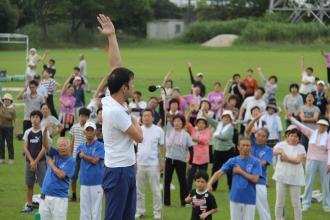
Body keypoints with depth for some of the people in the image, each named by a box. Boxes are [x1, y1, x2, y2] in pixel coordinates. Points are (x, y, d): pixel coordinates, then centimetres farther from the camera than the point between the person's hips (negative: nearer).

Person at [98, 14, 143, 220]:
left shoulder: (117, 101, 5)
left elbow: (116, 65, 9)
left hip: (128, 168, 10)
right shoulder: (115, 111, -21)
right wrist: (135, 121, 5)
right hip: (118, 172, -10)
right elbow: (139, 136, -16)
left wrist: (112, 36, 6)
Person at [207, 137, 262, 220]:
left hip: (249, 200, -2)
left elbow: (255, 179, -12)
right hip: (235, 198, 2)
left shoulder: (255, 162, -2)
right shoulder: (233, 161, 3)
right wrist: (210, 183, -21)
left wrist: (240, 171, -8)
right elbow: (219, 173, -6)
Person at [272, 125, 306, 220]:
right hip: (282, 177, 0)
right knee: (279, 202, 6)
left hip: (295, 178, 0)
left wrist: (286, 158, -14)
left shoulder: (300, 148, 1)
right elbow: (274, 151, -18)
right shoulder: (281, 145, 1)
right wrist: (280, 151, -38)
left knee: (296, 202, 3)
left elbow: (298, 160, -14)